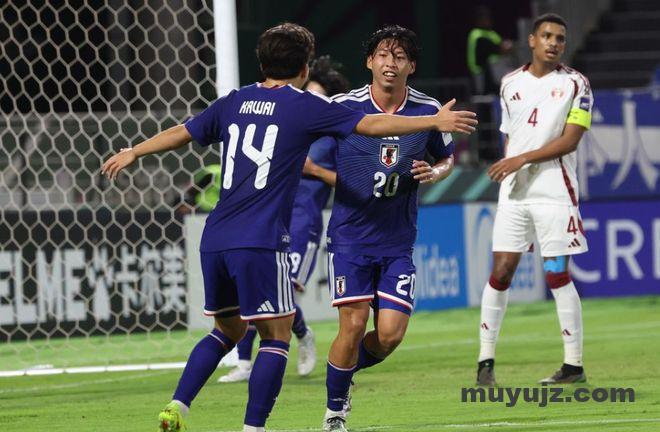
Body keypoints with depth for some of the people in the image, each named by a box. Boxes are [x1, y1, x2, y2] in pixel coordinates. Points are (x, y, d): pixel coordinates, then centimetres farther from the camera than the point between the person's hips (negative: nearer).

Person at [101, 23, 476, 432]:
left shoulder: (234, 102, 14)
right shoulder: (306, 106, -1)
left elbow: (181, 133, 24)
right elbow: (373, 124, -4)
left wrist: (132, 153, 40)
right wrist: (434, 121, 3)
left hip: (215, 241, 6)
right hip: (260, 244, -6)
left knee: (228, 330, 21)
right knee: (276, 336, 1)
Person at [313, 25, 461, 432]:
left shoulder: (428, 110, 0)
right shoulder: (343, 107, -8)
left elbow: (448, 157, 17)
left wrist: (434, 173, -5)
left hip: (399, 242, 3)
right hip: (351, 236, -2)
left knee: (390, 334, -6)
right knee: (354, 325, -11)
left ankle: (346, 372, 26)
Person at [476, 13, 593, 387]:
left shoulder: (575, 84, -1)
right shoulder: (511, 84, 13)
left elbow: (570, 140, -10)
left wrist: (523, 159, -16)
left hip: (554, 191, -4)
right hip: (514, 191, 4)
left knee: (557, 275, -3)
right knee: (500, 273, 0)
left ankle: (575, 365, 4)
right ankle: (486, 361, 6)